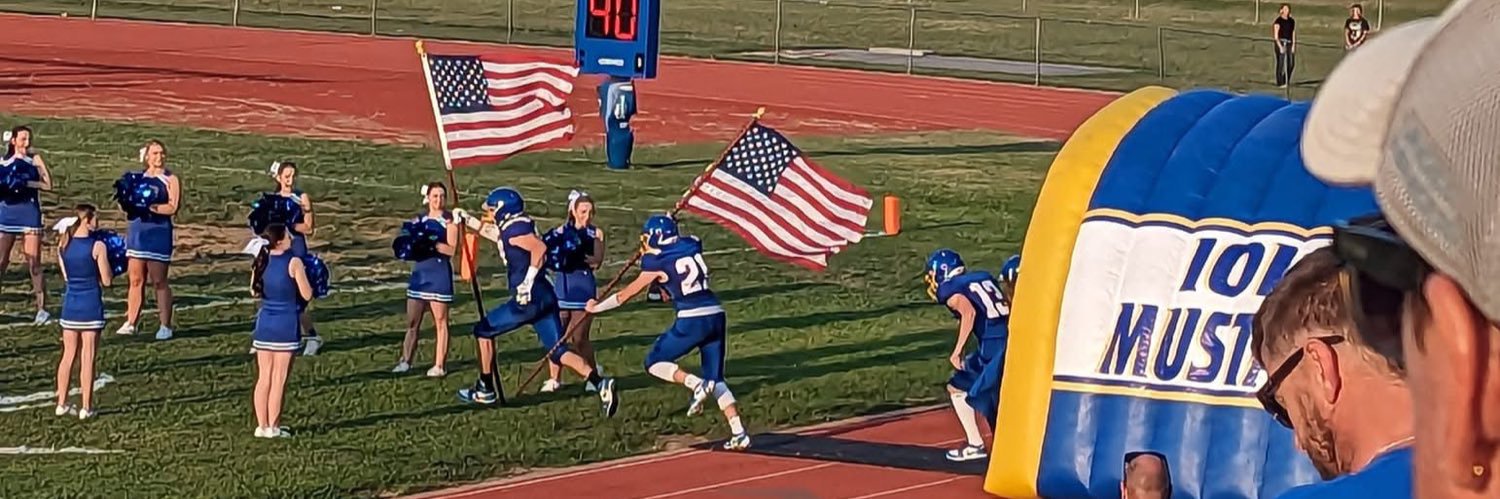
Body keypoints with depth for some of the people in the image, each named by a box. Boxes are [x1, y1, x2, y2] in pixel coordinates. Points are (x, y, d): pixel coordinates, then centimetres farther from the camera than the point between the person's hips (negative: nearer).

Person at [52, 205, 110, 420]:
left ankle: (62, 403, 18)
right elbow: (106, 281, -9)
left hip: (70, 304, 5)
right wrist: (110, 270, 9)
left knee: (69, 354, 14)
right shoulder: (97, 247, -13)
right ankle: (86, 407, 5)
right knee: (87, 357, 1)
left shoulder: (63, 246, 1)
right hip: (91, 306, -5)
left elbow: (65, 276, 9)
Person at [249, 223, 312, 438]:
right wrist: (302, 276, 8)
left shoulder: (261, 262, 3)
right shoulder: (294, 263, -13)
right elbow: (307, 295, -9)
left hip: (264, 323, 5)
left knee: (264, 377, 10)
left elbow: (254, 292, 13)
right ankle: (273, 427, 3)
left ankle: (262, 425, 13)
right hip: (286, 325, -5)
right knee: (279, 379, 1)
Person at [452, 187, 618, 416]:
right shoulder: (509, 230, 18)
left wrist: (528, 281, -23)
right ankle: (600, 383, -16)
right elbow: (491, 232, 41)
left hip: (529, 299, -9)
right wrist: (467, 219, 44)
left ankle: (486, 389, 16)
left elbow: (539, 248, -26)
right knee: (558, 351, 3)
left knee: (484, 330, 10)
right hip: (544, 298, 9)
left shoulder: (514, 229, -10)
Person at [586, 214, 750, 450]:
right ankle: (739, 433, -1)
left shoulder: (658, 264, -2)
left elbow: (626, 294, 8)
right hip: (716, 315, 6)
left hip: (691, 320, -6)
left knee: (655, 362, 12)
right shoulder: (692, 247, 11)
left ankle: (696, 384, -14)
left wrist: (596, 307, 20)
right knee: (716, 379, 13)